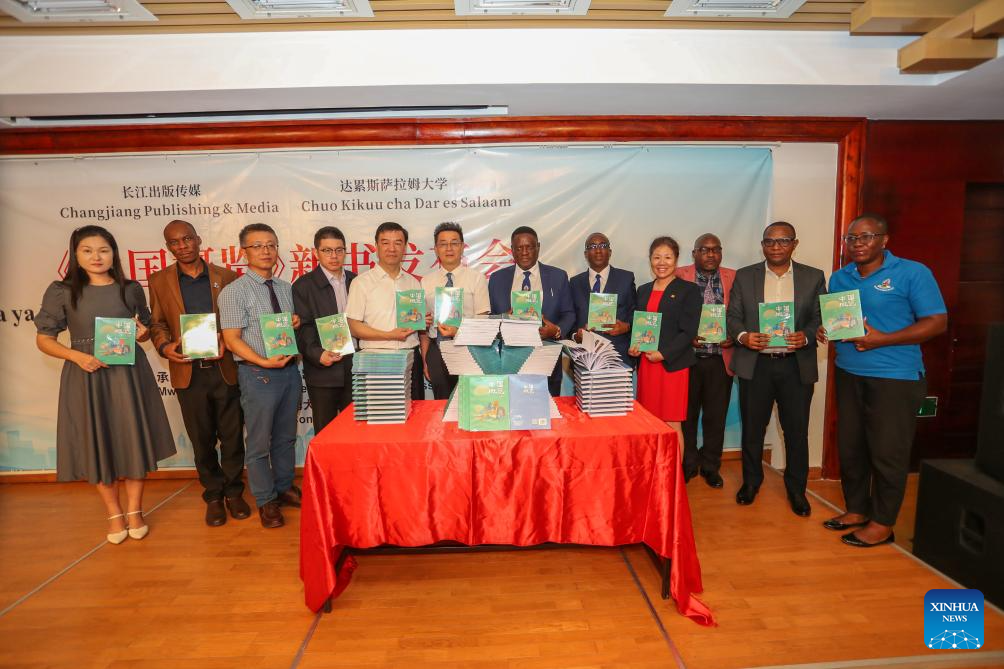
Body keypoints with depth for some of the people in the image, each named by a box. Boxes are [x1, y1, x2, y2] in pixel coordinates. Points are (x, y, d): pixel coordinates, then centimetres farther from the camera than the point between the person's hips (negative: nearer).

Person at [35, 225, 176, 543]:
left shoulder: (131, 289, 4)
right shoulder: (61, 291, -1)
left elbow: (145, 330, 15)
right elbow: (43, 339, 2)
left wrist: (142, 332, -8)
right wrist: (78, 356, -15)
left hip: (128, 374, 1)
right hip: (86, 376, -1)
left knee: (134, 439, 6)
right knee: (97, 445, 7)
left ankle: (134, 510, 23)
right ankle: (114, 513, 26)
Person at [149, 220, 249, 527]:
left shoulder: (225, 276, 4)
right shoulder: (160, 280, 7)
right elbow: (157, 323, 9)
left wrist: (227, 343, -12)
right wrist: (164, 345, -10)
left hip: (225, 369, -1)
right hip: (188, 372, 1)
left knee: (232, 436, 7)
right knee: (202, 440, 10)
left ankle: (233, 492, 25)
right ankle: (213, 496, 27)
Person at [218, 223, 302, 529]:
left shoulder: (286, 288, 8)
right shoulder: (234, 292, -9)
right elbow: (232, 339, -12)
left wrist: (296, 323, -4)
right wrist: (265, 362, -22)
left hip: (290, 368, 6)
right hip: (258, 374, -5)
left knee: (286, 436, 18)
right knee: (259, 441, 6)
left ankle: (284, 487, 37)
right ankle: (266, 500, 24)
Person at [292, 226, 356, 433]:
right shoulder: (304, 286, -2)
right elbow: (302, 329, -8)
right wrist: (318, 354, -23)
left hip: (355, 368, 4)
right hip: (323, 370, -3)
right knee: (325, 431, 7)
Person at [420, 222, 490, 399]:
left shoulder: (477, 278, -1)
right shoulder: (426, 281, 7)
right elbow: (424, 325, 8)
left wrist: (458, 331, -19)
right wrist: (425, 360, 4)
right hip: (436, 350, 2)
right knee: (441, 400, 8)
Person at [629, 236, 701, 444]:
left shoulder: (688, 290, 0)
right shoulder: (643, 290, 16)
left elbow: (689, 331, -7)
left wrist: (663, 354, -15)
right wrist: (633, 347, 0)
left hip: (673, 364, -4)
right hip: (645, 364, 5)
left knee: (671, 426, -1)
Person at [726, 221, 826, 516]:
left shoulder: (813, 277, 6)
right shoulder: (744, 276, 5)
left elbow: (821, 318, 4)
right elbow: (732, 316, 4)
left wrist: (806, 336, -17)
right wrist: (742, 336, -16)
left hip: (797, 365, 0)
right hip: (755, 364, 0)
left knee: (797, 430, 7)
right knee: (752, 427, 9)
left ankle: (796, 489, 25)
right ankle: (751, 481, 28)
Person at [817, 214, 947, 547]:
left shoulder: (912, 273, -6)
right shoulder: (839, 277, 10)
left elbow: (937, 322, -10)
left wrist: (882, 339, -20)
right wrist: (824, 332, -6)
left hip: (895, 378, -5)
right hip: (848, 375, 6)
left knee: (887, 453, 3)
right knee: (850, 447, 12)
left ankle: (882, 523, 18)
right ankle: (856, 509, 29)